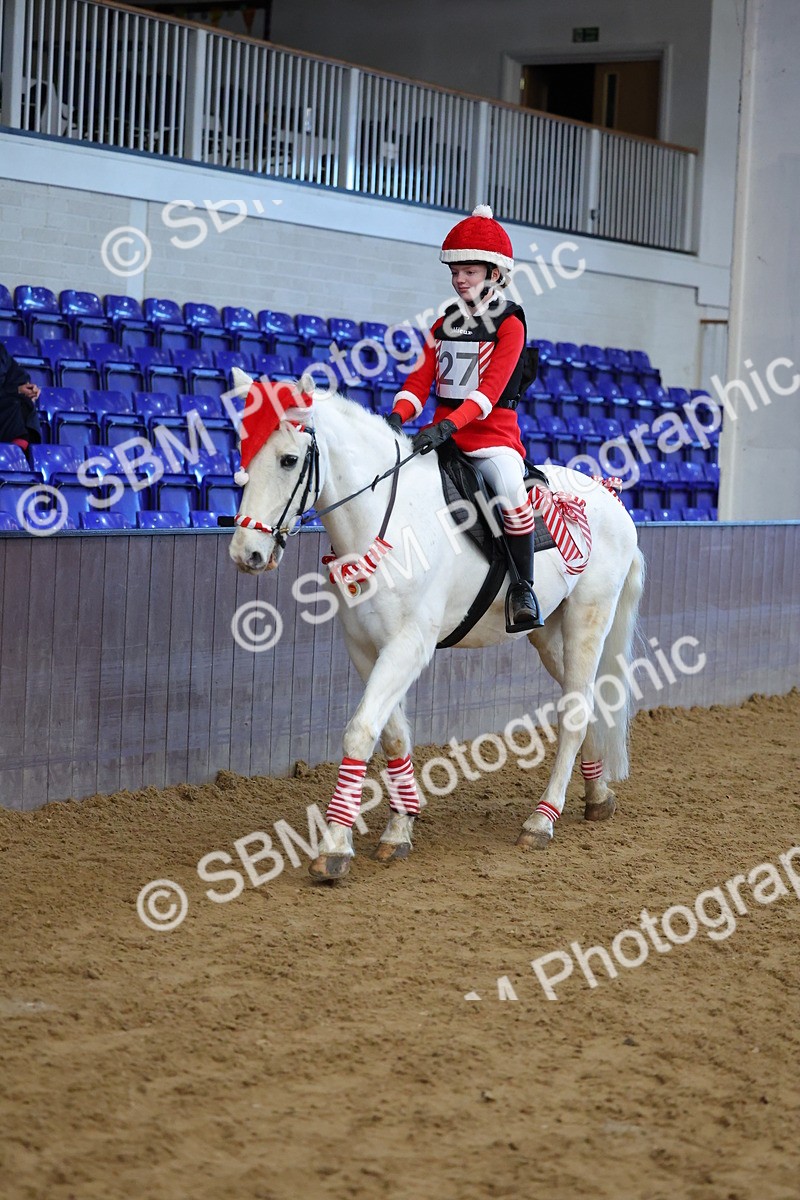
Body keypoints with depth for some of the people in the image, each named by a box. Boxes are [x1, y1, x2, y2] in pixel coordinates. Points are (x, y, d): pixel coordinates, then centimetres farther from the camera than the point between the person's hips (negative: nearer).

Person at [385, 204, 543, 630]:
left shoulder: (509, 324, -4)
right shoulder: (444, 325, 16)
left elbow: (491, 387, -16)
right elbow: (421, 377, 7)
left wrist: (449, 426, -29)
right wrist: (397, 416, -13)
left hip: (493, 430, -6)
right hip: (442, 430, 6)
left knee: (510, 491, -32)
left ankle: (523, 588, -20)